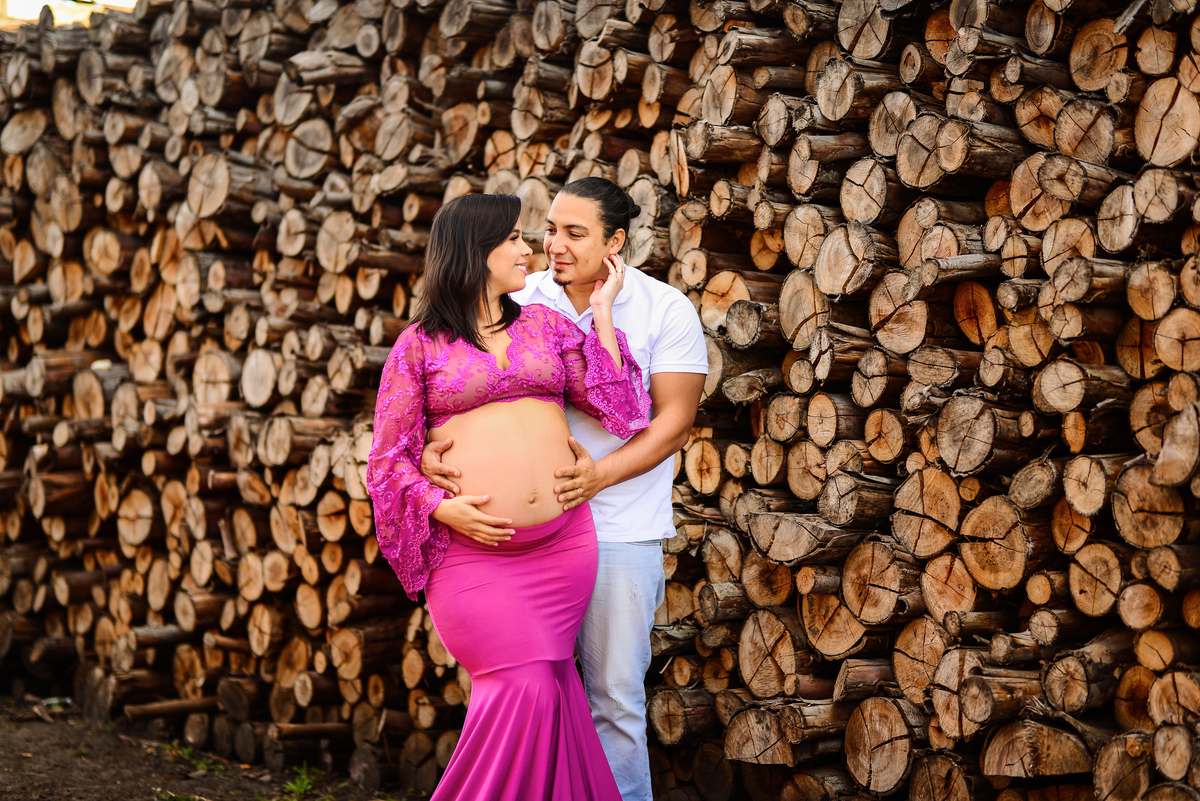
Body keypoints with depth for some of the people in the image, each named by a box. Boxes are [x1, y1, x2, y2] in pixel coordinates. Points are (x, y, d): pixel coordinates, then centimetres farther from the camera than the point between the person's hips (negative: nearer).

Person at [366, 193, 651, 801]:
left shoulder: (546, 324, 14)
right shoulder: (419, 346, 3)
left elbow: (615, 406, 5)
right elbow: (389, 457, 3)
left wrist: (601, 311, 5)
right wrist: (441, 507, -13)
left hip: (563, 542, 4)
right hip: (470, 549, -4)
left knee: (543, 691, 7)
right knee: (522, 690, -11)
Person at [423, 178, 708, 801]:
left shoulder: (666, 310, -2)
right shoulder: (520, 301, 5)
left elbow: (674, 419, -6)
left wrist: (600, 473, -20)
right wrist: (434, 446, -17)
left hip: (620, 533, -2)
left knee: (615, 698, 4)